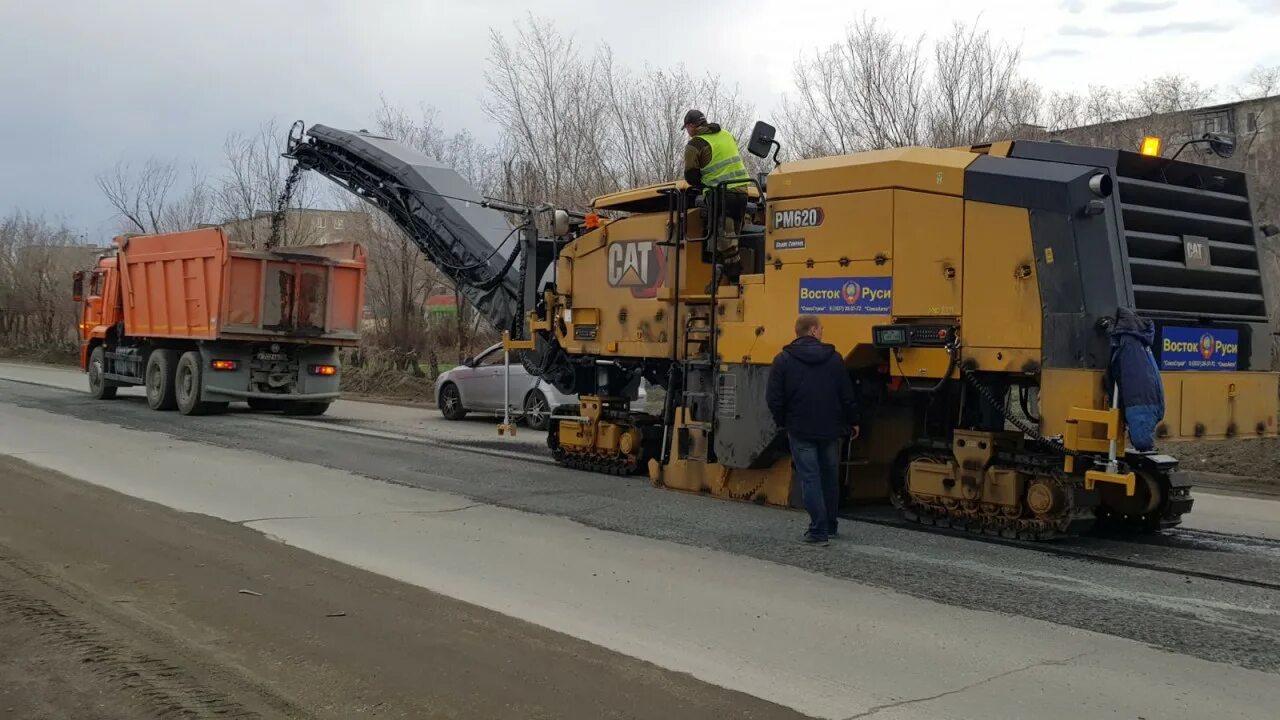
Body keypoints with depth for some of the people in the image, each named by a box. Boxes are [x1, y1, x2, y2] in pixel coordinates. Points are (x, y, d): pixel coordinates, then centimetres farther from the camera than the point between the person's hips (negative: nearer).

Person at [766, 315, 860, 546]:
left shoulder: (783, 360, -4)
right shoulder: (834, 358, 0)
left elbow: (774, 398, -7)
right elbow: (847, 395, 0)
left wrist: (782, 421, 8)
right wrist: (852, 422, 13)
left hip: (801, 431, -2)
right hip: (831, 429, 2)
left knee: (810, 479, -1)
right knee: (830, 477, 15)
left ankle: (818, 530, -5)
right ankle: (829, 526, 26)